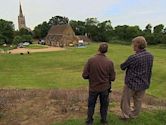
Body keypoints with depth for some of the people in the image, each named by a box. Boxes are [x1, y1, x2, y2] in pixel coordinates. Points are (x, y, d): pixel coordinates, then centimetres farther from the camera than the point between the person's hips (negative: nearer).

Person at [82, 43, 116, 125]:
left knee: (91, 104, 19)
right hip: (105, 88, 1)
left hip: (93, 87, 0)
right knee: (104, 105, 20)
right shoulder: (109, 62, -13)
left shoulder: (91, 60, -17)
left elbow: (85, 75, -13)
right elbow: (112, 78, -6)